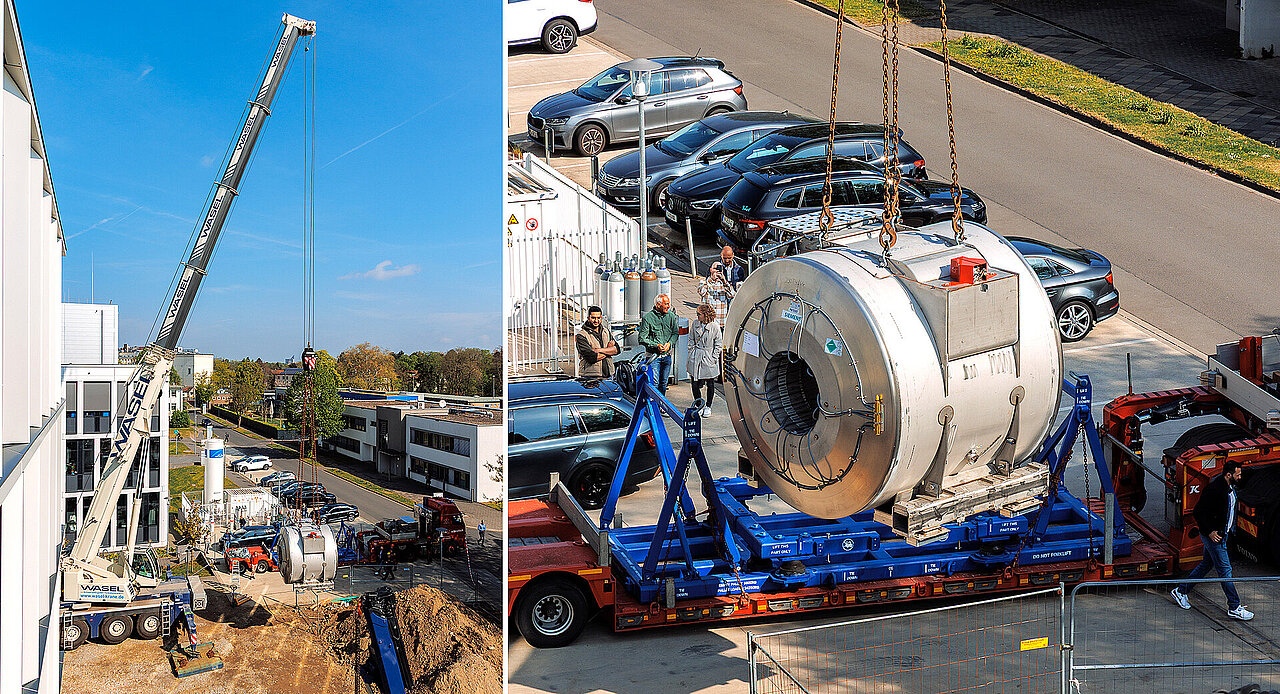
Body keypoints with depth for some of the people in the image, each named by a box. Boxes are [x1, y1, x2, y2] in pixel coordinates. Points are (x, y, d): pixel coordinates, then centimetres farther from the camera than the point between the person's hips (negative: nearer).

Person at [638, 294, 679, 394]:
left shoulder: (671, 316, 4)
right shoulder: (647, 318, -11)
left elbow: (676, 333, 9)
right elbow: (642, 339, -11)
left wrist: (669, 343, -10)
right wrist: (656, 346, -21)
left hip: (667, 355, 5)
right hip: (653, 355, -5)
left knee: (663, 383, 13)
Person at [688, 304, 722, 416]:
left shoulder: (715, 326, -8)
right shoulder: (695, 324, 1)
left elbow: (718, 344, -1)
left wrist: (714, 358, -6)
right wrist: (691, 353, 4)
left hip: (709, 357, -2)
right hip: (696, 357, 3)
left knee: (710, 383, 8)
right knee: (695, 384, 0)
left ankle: (708, 406, 24)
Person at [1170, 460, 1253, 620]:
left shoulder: (1230, 487, 4)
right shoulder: (1214, 489, -25)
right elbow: (1198, 512, -23)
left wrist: (1228, 528, 15)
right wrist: (1209, 532, -21)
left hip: (1222, 533, 10)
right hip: (1213, 535, -10)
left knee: (1207, 564, 18)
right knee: (1225, 569, -3)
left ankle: (1180, 591, 29)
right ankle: (1234, 608, 6)